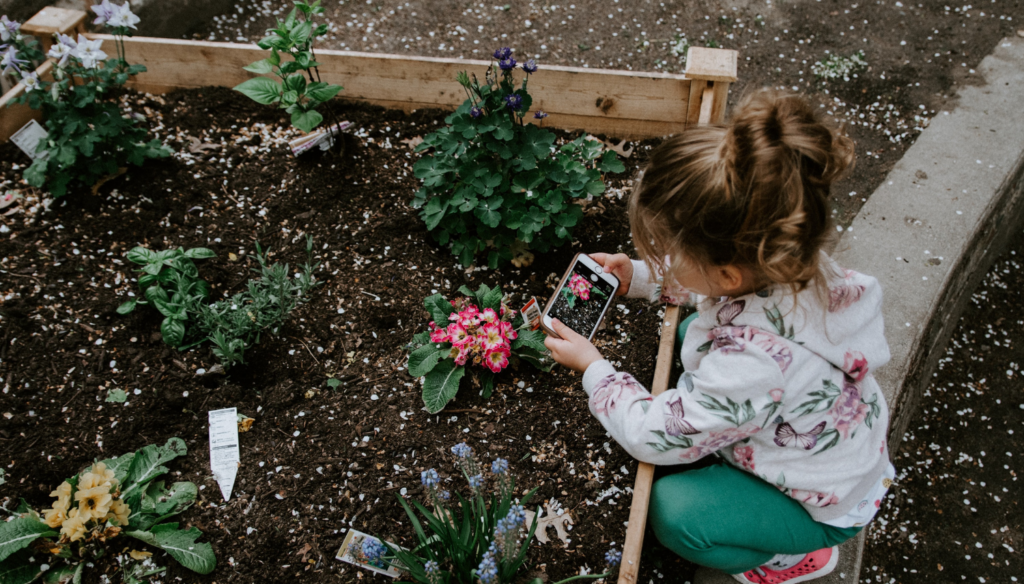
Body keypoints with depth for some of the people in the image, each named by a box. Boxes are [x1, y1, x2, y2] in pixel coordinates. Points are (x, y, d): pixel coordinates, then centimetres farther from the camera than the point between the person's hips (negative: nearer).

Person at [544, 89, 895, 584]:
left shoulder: (751, 363, -46)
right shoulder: (785, 264, -24)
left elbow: (656, 437, -30)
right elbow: (706, 286, 4)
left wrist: (593, 367, -16)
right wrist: (640, 278, -6)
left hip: (826, 505, -7)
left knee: (672, 511, -19)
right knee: (692, 332, 8)